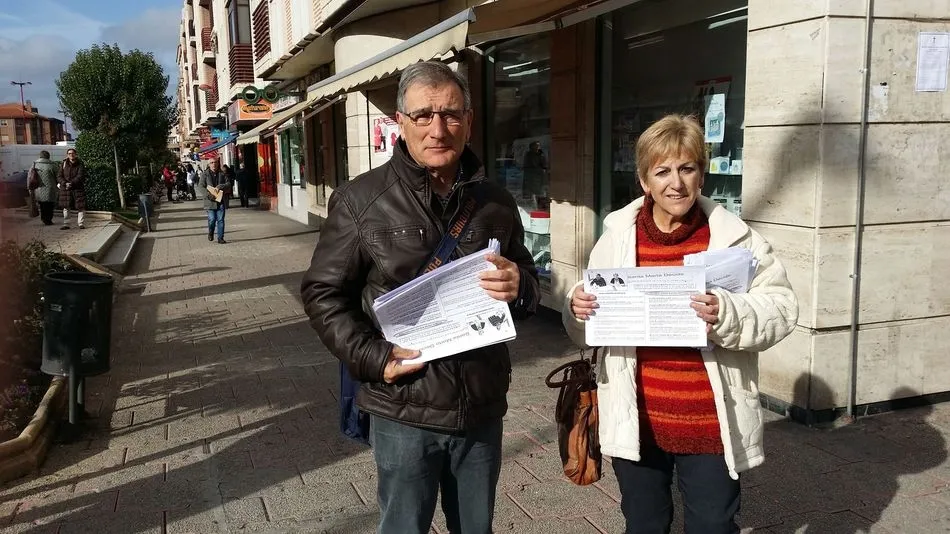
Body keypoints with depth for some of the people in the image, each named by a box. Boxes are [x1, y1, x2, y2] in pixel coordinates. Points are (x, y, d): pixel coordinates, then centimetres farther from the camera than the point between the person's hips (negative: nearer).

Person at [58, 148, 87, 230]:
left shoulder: (80, 164, -1)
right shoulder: (64, 164, 6)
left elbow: (80, 177, -11)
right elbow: (59, 177, 3)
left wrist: (71, 183, -22)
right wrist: (65, 183, -16)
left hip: (78, 189, -2)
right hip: (65, 189, 3)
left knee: (80, 207, -2)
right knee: (66, 207, 5)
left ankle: (81, 224, 5)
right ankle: (66, 224, 12)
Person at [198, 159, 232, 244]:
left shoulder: (222, 174, 10)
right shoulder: (205, 174, 3)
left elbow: (229, 184, 5)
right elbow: (200, 186, -2)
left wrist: (221, 186, -15)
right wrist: (208, 193, -18)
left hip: (221, 201, 2)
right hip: (210, 201, -2)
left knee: (220, 220, 1)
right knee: (212, 219, -8)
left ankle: (220, 237, 7)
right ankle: (210, 233, 22)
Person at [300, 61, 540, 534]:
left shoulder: (495, 202, 5)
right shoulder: (360, 200, -7)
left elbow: (528, 283, 15)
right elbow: (323, 293, -2)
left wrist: (519, 287, -10)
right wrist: (373, 357, -15)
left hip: (483, 408, 4)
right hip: (404, 411, -3)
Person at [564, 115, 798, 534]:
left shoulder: (734, 237, -8)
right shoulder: (618, 235, -1)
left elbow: (780, 309, -10)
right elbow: (589, 327, 8)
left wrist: (728, 315, -27)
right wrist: (578, 309, -14)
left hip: (711, 425, -2)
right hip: (636, 421, 3)